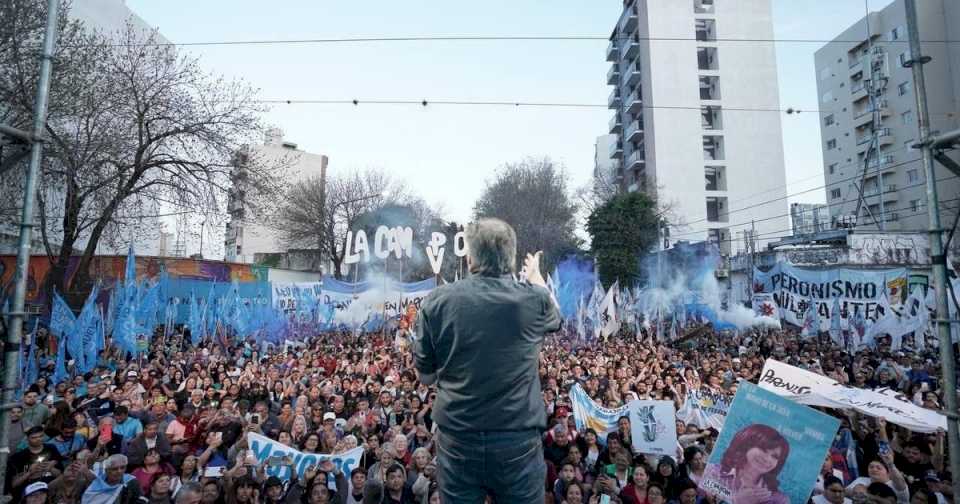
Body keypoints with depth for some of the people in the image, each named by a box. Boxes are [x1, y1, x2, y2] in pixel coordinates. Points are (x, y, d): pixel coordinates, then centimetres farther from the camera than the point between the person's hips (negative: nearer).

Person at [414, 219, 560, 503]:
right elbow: (555, 318, 18)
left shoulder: (438, 301, -9)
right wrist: (536, 277, 33)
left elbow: (426, 377, 2)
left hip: (457, 440, 1)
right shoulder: (534, 300, -9)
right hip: (519, 441, 0)